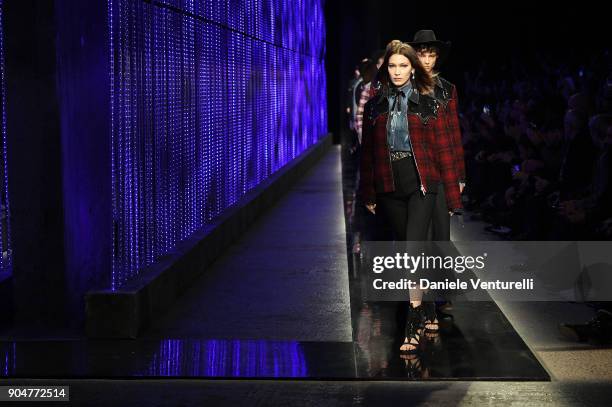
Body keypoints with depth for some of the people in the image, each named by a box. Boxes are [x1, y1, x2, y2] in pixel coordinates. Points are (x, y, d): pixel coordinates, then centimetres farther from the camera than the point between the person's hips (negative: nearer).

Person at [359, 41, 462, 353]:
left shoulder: (427, 103, 0)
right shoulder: (375, 105, 8)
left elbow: (443, 149, -1)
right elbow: (368, 152, 12)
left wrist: (452, 195, -3)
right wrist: (368, 194, 12)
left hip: (421, 185, -3)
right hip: (390, 188, 4)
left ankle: (415, 322, -16)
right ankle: (425, 307, 27)